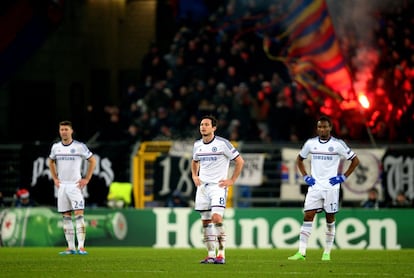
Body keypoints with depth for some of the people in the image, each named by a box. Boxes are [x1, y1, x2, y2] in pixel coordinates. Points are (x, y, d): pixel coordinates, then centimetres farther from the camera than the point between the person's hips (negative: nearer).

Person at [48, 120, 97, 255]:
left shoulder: (79, 146, -6)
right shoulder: (56, 147, 7)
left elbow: (92, 161, 2)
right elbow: (51, 162, 25)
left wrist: (86, 179, -3)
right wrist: (55, 178, 15)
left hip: (75, 185, -5)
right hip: (62, 186, 5)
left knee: (79, 215, -13)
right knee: (66, 217, 5)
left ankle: (81, 247, -17)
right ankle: (71, 247, 9)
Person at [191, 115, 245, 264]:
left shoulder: (222, 143, -9)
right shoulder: (197, 145, 8)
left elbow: (239, 161, -4)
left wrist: (231, 180, -8)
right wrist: (194, 176, 11)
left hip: (218, 185, -6)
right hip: (202, 186, 6)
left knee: (216, 218, -18)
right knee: (206, 221, 4)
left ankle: (221, 254, -12)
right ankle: (211, 254, 11)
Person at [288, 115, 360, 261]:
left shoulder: (338, 144, -4)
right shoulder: (311, 143, 5)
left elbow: (355, 160, 2)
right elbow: (299, 159, 21)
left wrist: (343, 177, -4)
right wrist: (305, 177, 9)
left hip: (331, 186, -2)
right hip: (314, 186, 2)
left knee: (330, 219, 4)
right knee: (307, 217, -8)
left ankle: (327, 253, 14)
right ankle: (301, 252, -11)